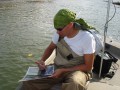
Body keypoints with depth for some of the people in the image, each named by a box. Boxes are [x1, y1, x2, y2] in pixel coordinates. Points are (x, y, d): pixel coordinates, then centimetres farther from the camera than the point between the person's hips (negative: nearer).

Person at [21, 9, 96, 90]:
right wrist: (42, 60, -6)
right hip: (57, 68, 4)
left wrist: (63, 71, -19)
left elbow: (88, 66, -13)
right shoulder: (59, 33, -4)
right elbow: (50, 48, 15)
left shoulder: (87, 38, -19)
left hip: (78, 70, -3)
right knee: (29, 82, -18)